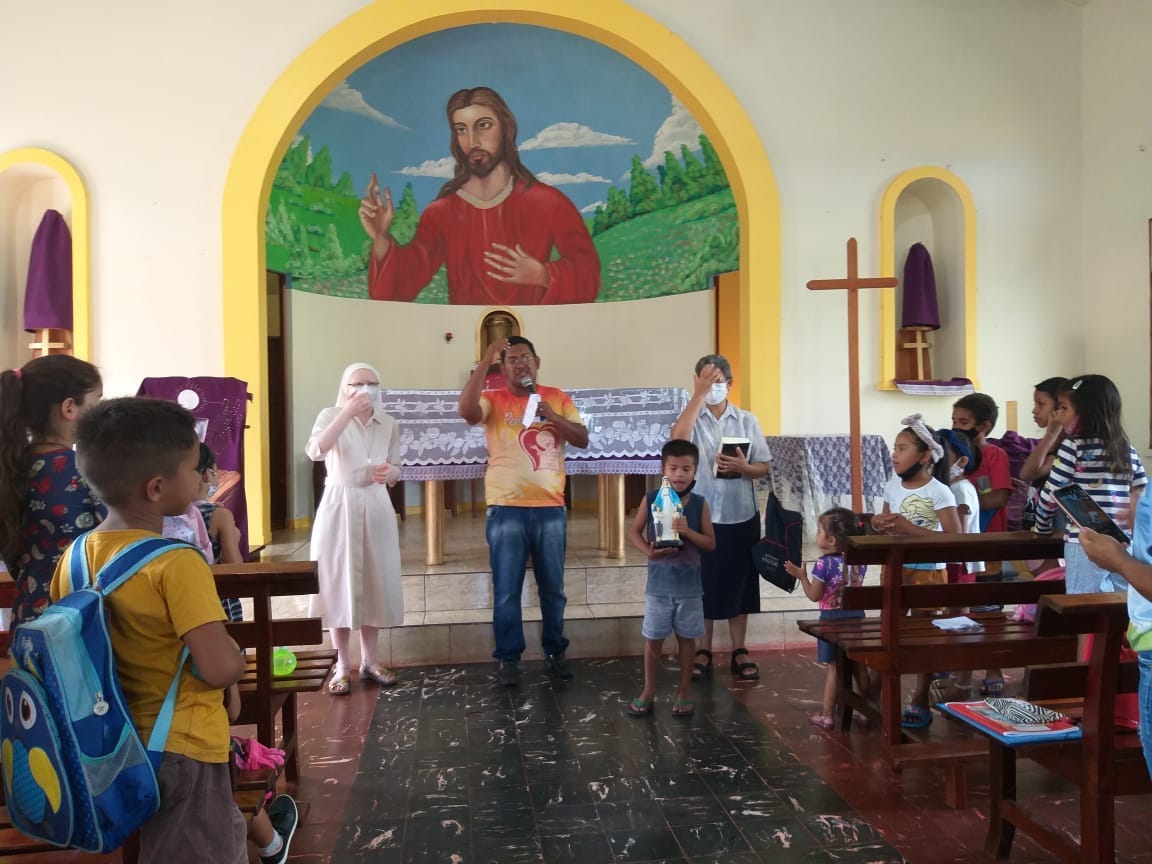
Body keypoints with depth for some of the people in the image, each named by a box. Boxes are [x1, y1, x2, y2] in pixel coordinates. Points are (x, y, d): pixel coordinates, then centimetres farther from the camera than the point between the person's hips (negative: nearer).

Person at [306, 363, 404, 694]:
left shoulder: (389, 424, 6)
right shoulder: (330, 416, -5)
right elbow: (315, 451, -24)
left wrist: (389, 472, -12)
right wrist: (348, 412, -29)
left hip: (376, 509, 3)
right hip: (339, 508, -3)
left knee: (375, 584, 8)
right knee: (339, 585, 2)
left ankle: (369, 661, 22)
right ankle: (342, 666, 15)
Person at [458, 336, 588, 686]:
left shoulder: (557, 398, 8)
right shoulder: (493, 399, 0)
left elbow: (582, 439, 3)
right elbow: (466, 410, -21)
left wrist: (553, 417, -14)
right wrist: (485, 361, -19)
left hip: (551, 508, 2)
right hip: (507, 509, -2)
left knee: (553, 587, 11)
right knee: (507, 590, 3)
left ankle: (555, 651, 27)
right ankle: (507, 657, 16)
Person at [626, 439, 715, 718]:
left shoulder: (699, 504, -4)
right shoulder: (650, 499, -5)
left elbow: (711, 543, -3)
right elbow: (634, 532, 3)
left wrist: (688, 532, -20)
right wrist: (648, 551, -16)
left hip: (689, 585, 0)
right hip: (659, 584, 0)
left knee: (686, 638, 11)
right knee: (653, 639, 9)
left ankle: (684, 691, 26)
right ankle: (648, 692, 24)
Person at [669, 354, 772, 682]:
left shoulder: (747, 420, 3)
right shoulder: (692, 417, -2)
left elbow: (765, 467, 4)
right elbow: (678, 440, -26)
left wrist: (743, 468, -18)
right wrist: (699, 394, -23)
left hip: (741, 517, 2)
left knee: (739, 584, 10)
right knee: (701, 585, 6)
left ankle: (739, 652, 22)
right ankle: (703, 651, 20)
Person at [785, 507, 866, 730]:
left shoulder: (824, 564, -18)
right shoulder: (859, 561, -1)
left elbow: (814, 596, -12)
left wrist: (802, 576, 1)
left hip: (833, 619, -5)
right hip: (856, 616, 5)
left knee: (833, 668, 4)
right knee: (859, 666, 16)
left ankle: (827, 716, 12)